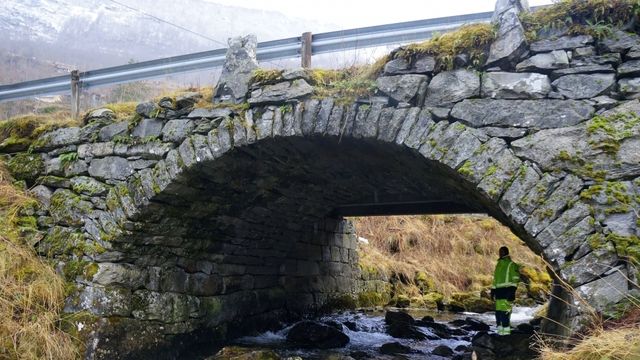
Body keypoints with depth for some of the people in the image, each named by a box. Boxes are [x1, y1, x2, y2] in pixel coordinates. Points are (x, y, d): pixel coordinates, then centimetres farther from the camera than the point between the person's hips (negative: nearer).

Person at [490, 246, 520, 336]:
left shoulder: (511, 264, -2)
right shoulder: (498, 264, 21)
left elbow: (515, 279, -8)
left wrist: (512, 291, -16)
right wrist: (493, 290, 20)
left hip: (506, 290, -7)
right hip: (499, 290, 8)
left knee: (505, 311, -12)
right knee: (498, 311, 8)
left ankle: (506, 330, -9)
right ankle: (500, 330, 16)